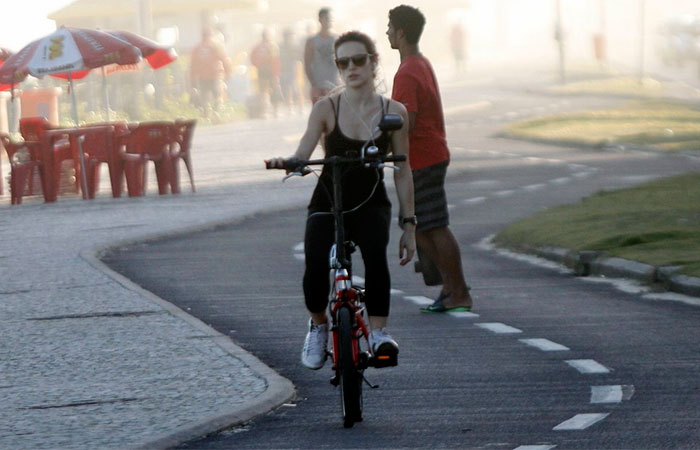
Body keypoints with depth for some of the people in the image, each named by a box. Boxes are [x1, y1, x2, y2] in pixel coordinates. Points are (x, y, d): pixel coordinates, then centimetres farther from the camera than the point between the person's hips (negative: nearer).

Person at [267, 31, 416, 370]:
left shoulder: (394, 112, -2)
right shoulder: (326, 109, -6)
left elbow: (402, 172, 4)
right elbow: (301, 158, -13)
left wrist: (409, 225, 3)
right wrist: (284, 163, -37)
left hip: (371, 205, 0)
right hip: (328, 204, 0)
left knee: (376, 254, -34)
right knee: (316, 268, -25)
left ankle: (378, 331, -22)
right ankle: (318, 325, 7)